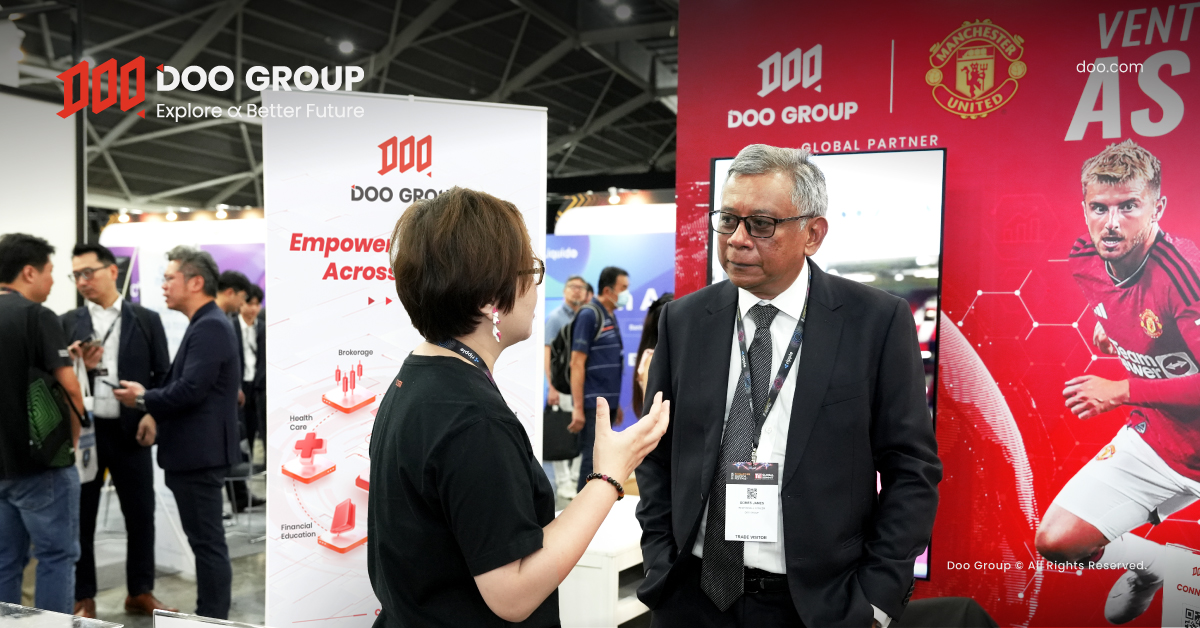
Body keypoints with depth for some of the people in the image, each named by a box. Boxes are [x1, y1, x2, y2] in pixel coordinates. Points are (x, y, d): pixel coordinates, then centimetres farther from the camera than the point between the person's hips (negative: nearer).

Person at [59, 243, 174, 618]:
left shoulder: (147, 320, 3)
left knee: (141, 514, 7)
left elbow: (164, 376, 4)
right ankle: (83, 599, 22)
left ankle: (140, 593, 22)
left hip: (130, 432, 0)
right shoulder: (68, 324, 5)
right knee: (81, 517, 9)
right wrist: (78, 367, -16)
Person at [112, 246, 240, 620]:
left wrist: (143, 400, -8)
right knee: (204, 539, 16)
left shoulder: (210, 327, -17)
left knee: (207, 541, -2)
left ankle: (213, 619, 6)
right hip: (194, 450, 11)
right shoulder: (204, 324, 16)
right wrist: (157, 414, 5)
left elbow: (190, 389, -24)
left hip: (200, 452, -11)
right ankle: (210, 614, 26)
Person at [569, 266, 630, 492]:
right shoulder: (589, 315, -11)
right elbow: (577, 363, -15)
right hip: (592, 404, -8)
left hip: (607, 404, 8)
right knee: (592, 460, -6)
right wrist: (578, 408, -18)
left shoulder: (610, 317, 14)